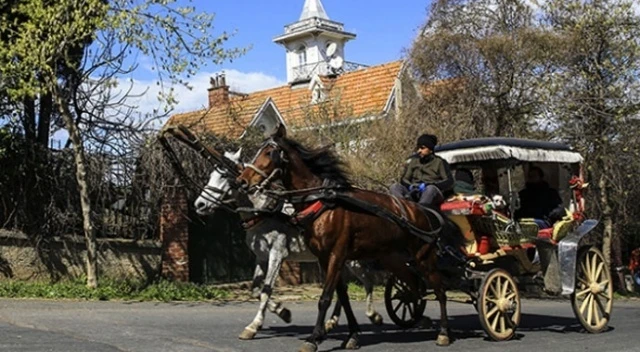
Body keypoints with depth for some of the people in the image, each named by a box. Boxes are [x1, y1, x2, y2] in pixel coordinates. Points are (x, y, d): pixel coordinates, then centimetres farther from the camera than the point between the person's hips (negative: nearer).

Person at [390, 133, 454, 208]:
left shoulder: (439, 162, 7)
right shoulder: (413, 160, 18)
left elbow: (449, 182, -3)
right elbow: (404, 179, 16)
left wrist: (428, 185, -17)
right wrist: (410, 186, -10)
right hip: (414, 195, 4)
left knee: (431, 189, -36)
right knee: (394, 187, -20)